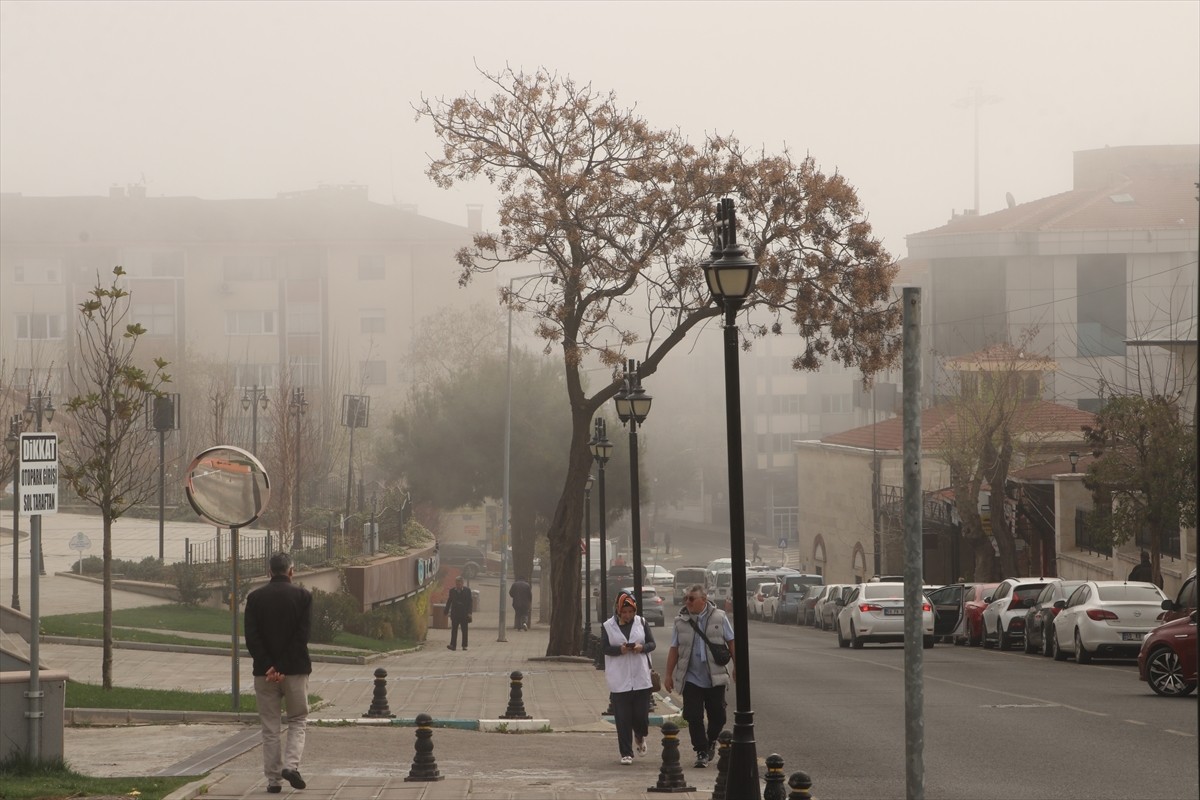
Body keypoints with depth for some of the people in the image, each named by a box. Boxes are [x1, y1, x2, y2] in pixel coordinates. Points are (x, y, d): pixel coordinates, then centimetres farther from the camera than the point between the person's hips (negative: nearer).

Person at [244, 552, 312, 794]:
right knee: (297, 720, 12)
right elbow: (302, 635, -9)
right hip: (295, 669, -1)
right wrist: (284, 668, -10)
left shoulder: (255, 598, 1)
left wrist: (268, 666, -7)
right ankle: (291, 765, -8)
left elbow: (251, 637, -5)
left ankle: (273, 779, 6)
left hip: (264, 672, 1)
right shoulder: (302, 596, -3)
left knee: (270, 727, 8)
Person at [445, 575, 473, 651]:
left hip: (464, 614, -1)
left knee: (464, 630, 5)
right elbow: (449, 602, 10)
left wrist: (469, 612, -10)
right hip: (455, 614, 1)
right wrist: (446, 612, 5)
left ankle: (464, 645, 11)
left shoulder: (467, 591, 0)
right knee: (454, 630, -3)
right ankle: (453, 645, -6)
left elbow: (470, 602, -1)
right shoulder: (452, 591, 6)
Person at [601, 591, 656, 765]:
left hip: (641, 678, 1)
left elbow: (652, 643, 6)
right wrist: (620, 650, -22)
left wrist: (642, 648, -15)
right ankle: (626, 753, 7)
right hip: (619, 680, -1)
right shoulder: (608, 626, 1)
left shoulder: (641, 622, 6)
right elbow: (605, 648, -3)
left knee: (641, 715, 3)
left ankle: (640, 737, 37)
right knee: (623, 718, -1)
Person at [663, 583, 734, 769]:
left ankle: (711, 742, 31)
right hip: (692, 679, 0)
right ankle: (702, 752, 5)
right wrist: (668, 674, 5)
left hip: (715, 678, 0)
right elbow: (674, 649, 6)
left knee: (718, 715, 5)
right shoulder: (681, 621, 2)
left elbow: (731, 643, 5)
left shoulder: (719, 618, -1)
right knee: (694, 717, -4)